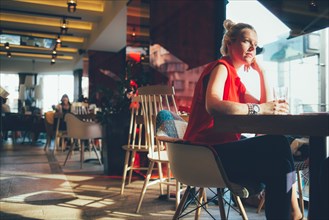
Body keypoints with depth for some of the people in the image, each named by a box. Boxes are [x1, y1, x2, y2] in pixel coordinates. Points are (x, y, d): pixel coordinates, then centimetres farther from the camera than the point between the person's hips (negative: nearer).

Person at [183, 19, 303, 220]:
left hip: (224, 147, 9)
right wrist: (258, 108, -31)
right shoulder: (221, 67, -7)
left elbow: (266, 105, 13)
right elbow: (212, 105, -28)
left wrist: (261, 70, 12)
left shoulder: (235, 78, 20)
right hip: (208, 150, -9)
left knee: (278, 154, -5)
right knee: (278, 145, -19)